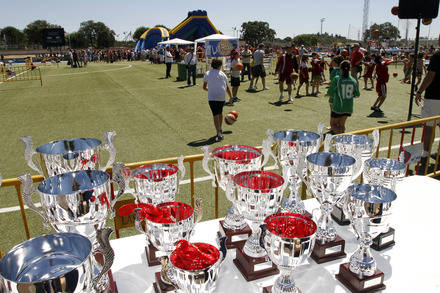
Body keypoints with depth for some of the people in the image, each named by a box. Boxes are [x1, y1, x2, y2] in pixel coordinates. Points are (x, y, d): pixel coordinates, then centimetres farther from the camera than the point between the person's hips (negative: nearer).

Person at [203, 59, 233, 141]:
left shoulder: (207, 74, 6)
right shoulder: (222, 74, 8)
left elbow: (204, 87, 8)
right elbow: (227, 87, 10)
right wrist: (231, 97, 19)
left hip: (212, 98, -2)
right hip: (222, 97, 2)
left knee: (215, 115, -5)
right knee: (220, 113, 23)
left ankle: (219, 134, -16)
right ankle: (220, 129, 37)